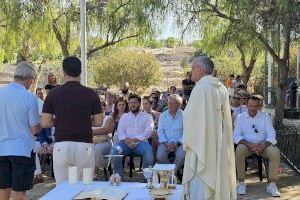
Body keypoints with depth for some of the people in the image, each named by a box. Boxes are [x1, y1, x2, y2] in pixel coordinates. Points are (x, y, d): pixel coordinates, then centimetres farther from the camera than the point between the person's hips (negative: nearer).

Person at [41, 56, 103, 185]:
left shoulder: (54, 93, -1)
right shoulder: (91, 94, -1)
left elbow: (45, 123, 0)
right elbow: (98, 122, 3)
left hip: (61, 146, 0)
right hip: (84, 145, 0)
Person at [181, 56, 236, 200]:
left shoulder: (201, 87, -16)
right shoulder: (221, 88, 7)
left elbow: (190, 117, -14)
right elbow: (225, 119, 13)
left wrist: (187, 140, 0)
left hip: (202, 143, -8)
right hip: (219, 145, 8)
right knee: (217, 178, 16)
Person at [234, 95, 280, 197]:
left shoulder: (265, 116, 8)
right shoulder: (240, 117, 5)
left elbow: (271, 135, 0)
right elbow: (236, 136, -4)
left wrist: (263, 146, -20)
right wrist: (250, 145, -21)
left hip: (263, 144, 1)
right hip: (247, 145, -1)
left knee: (275, 152, -29)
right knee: (239, 150, -34)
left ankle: (271, 184, -21)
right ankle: (241, 183, -26)